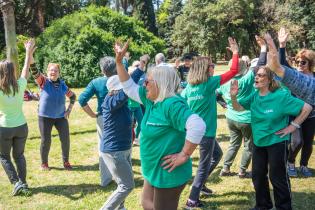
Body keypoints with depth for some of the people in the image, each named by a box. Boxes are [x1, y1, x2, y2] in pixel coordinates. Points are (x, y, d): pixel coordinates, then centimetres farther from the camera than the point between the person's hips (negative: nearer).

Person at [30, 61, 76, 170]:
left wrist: (69, 109, 7)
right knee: (45, 141, 2)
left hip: (61, 116, 3)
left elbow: (73, 96, 17)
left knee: (65, 139, 2)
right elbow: (34, 70, -21)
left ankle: (66, 162, 21)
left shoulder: (63, 85, 3)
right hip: (45, 116, -3)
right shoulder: (44, 82, -6)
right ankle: (44, 163, 23)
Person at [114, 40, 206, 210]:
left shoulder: (172, 104, -26)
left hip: (168, 174, -10)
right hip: (154, 171, 10)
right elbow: (129, 87, 14)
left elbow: (198, 125, -37)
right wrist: (119, 62, 7)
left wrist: (184, 155, -29)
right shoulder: (152, 100, 4)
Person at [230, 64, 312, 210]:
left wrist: (293, 126, -14)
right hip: (258, 142, 6)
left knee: (277, 177, 5)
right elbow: (238, 108, 2)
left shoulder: (281, 96, -19)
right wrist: (233, 96, -17)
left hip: (276, 142, -6)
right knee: (257, 175, 15)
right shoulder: (254, 96, -2)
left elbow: (307, 108, -15)